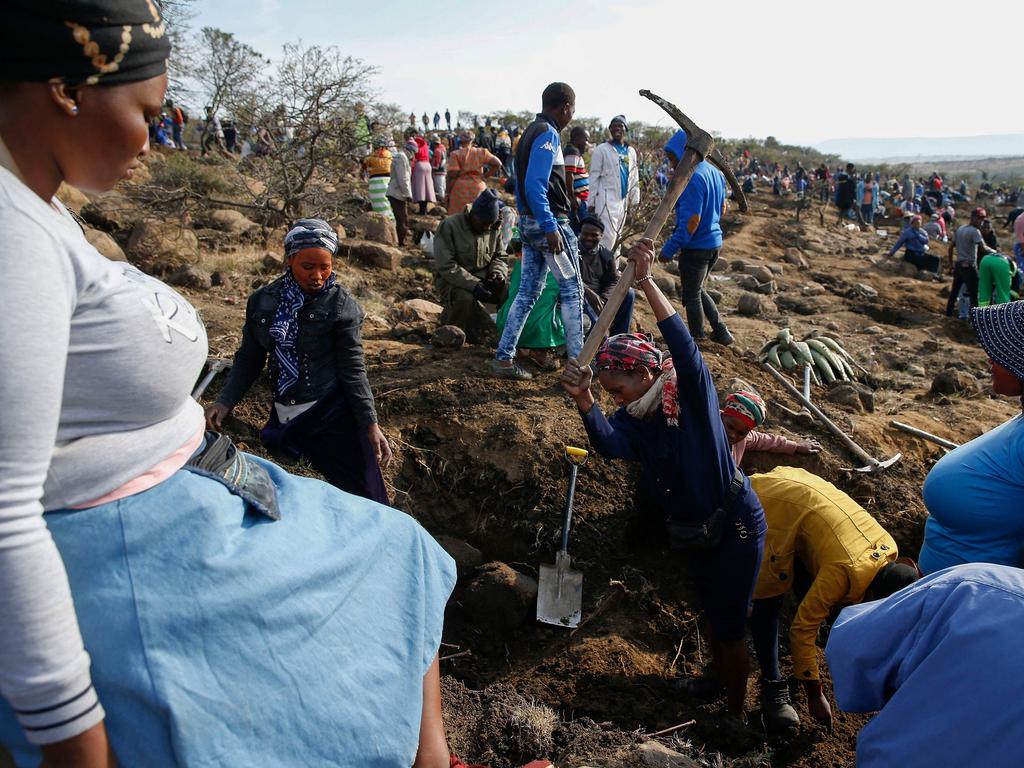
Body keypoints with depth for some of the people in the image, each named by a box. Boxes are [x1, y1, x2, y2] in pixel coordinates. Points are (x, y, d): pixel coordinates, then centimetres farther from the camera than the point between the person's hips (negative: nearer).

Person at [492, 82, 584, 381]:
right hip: (550, 222, -9)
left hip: (529, 222, 9)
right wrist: (550, 227, -26)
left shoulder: (531, 132, 16)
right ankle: (578, 360, 8)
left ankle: (503, 358, 9)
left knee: (528, 292, 10)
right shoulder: (548, 134, -13)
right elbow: (535, 184, -24)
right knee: (572, 289, 2)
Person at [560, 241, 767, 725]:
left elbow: (683, 345, -41)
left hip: (734, 526, -6)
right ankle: (721, 677, 52)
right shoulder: (632, 420, -8)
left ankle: (735, 711, 30)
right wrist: (584, 403, -51)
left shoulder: (693, 395, -20)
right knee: (712, 614, 26)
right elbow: (610, 445, -31)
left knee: (730, 625, 8)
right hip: (692, 534, 6)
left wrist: (647, 283, -48)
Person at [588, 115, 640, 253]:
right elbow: (594, 177, -4)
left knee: (617, 236, 11)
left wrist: (635, 200, 10)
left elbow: (634, 178, 15)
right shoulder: (601, 149, -2)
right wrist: (592, 202, -7)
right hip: (606, 200, -6)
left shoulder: (631, 152, 13)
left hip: (623, 200, 6)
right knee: (608, 236, -14)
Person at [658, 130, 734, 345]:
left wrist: (669, 249, -21)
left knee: (691, 295, 6)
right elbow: (722, 208, 18)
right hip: (714, 241, 9)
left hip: (696, 246, -9)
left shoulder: (693, 178, -22)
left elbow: (692, 220, -25)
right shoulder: (715, 172, 8)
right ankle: (721, 332, 25)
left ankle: (696, 342, 17)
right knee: (697, 290, 23)